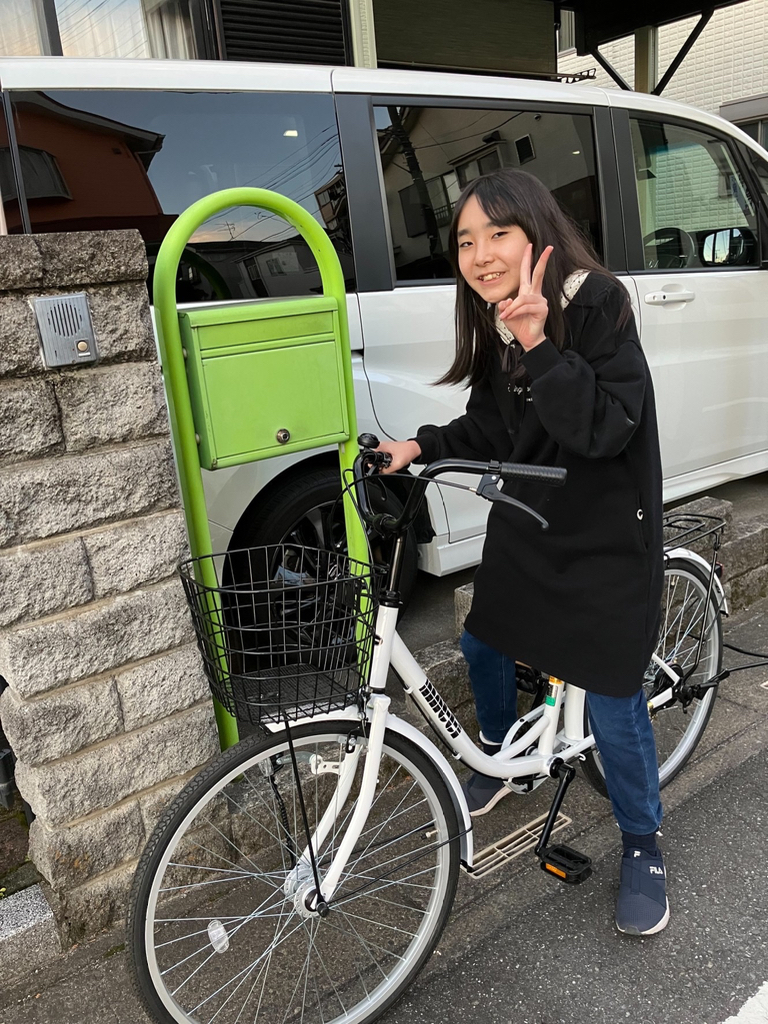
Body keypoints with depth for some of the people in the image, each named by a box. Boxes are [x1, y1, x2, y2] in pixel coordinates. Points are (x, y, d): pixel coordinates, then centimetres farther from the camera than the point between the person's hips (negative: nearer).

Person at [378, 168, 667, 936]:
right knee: (484, 645, 18)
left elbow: (607, 428, -28)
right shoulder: (494, 326, 1)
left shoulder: (597, 305, -19)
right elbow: (486, 429, 6)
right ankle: (498, 764, 48)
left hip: (605, 539, -6)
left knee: (611, 702, 1)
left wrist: (540, 345, -37)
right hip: (525, 525, 7)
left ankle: (642, 848, 28)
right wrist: (420, 447, -9)